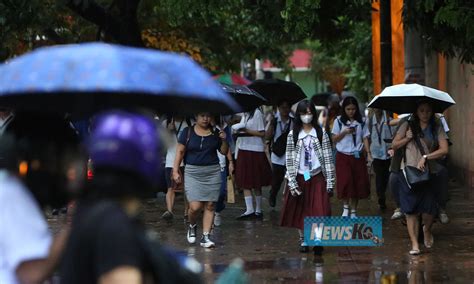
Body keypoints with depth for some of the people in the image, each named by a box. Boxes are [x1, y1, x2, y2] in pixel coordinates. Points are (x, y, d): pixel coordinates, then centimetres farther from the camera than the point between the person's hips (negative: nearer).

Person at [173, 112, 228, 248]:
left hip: (213, 172, 2)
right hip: (193, 173, -2)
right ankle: (192, 226, 21)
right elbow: (180, 151, 3)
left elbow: (224, 152, 14)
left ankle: (205, 237, 6)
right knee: (195, 206, -10)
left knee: (209, 206, -1)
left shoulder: (215, 133, 8)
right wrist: (175, 171, -3)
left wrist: (224, 140, -4)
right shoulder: (188, 132, 2)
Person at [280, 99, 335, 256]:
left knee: (319, 210, -7)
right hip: (300, 177, 1)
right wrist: (292, 183, -6)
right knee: (300, 211, 6)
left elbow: (328, 158, 0)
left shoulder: (321, 133, 0)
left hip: (317, 178, -1)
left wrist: (330, 181, -5)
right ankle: (303, 240, 19)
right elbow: (289, 159, 0)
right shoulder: (293, 134, 1)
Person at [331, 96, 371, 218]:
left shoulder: (361, 121, 5)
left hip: (357, 156, 2)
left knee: (358, 183, 1)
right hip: (343, 156, -2)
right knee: (345, 181, -14)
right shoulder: (339, 121, 1)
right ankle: (346, 206, 7)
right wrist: (344, 133, -14)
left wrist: (368, 153, -4)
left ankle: (353, 211, 12)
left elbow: (365, 138, 7)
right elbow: (334, 139, 3)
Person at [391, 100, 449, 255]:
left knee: (429, 209, -2)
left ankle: (427, 230, 32)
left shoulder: (437, 128, 6)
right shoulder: (408, 126, 5)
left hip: (430, 173, 0)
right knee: (411, 210, -3)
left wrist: (426, 157, -13)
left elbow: (444, 150, -3)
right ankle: (414, 244, 2)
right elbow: (394, 145, 8)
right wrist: (407, 138, -10)